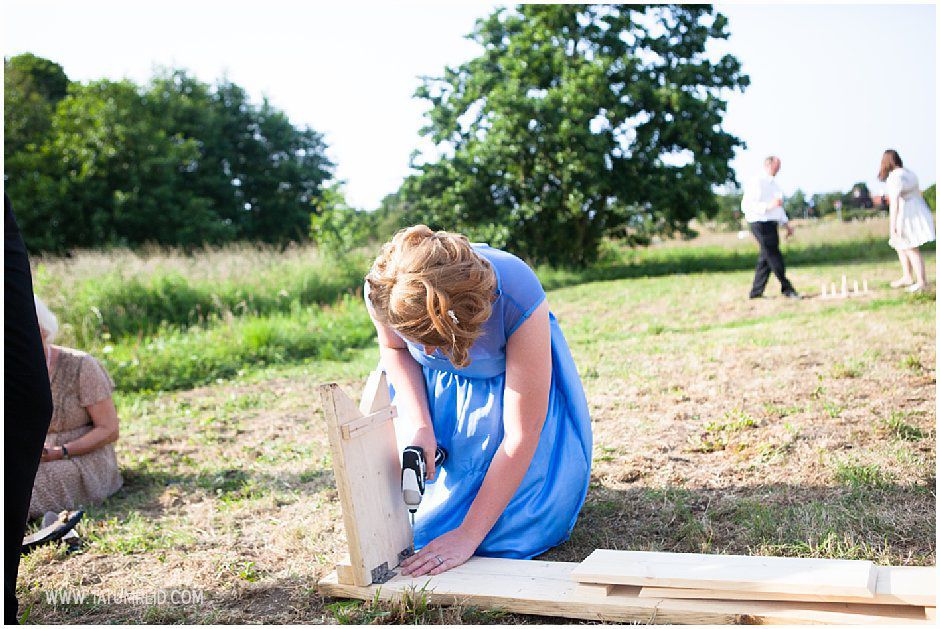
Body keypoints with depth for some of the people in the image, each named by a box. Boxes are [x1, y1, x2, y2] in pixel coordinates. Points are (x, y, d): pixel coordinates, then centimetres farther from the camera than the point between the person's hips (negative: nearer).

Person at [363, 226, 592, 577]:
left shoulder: (518, 300, -42)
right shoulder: (384, 290, -33)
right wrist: (420, 428, -23)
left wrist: (467, 535, -32)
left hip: (513, 373, -2)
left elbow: (522, 435, -35)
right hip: (433, 387, 3)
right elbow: (394, 348, -7)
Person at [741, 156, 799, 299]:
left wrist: (786, 224, 18)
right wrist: (768, 206, -25)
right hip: (760, 223, -9)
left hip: (771, 224, 9)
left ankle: (756, 292, 14)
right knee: (774, 256, -7)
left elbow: (778, 207, 27)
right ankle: (787, 289, 1)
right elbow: (746, 205, -18)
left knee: (766, 258, 8)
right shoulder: (756, 182, -10)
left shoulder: (774, 184, 19)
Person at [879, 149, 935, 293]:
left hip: (906, 216, -9)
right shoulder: (909, 173, 13)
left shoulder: (894, 178, -16)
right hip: (918, 213, 9)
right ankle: (907, 277, 26)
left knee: (911, 249, -1)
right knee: (900, 246, 21)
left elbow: (894, 203, -21)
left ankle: (922, 282, 3)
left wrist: (892, 227, -21)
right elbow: (919, 195, 18)